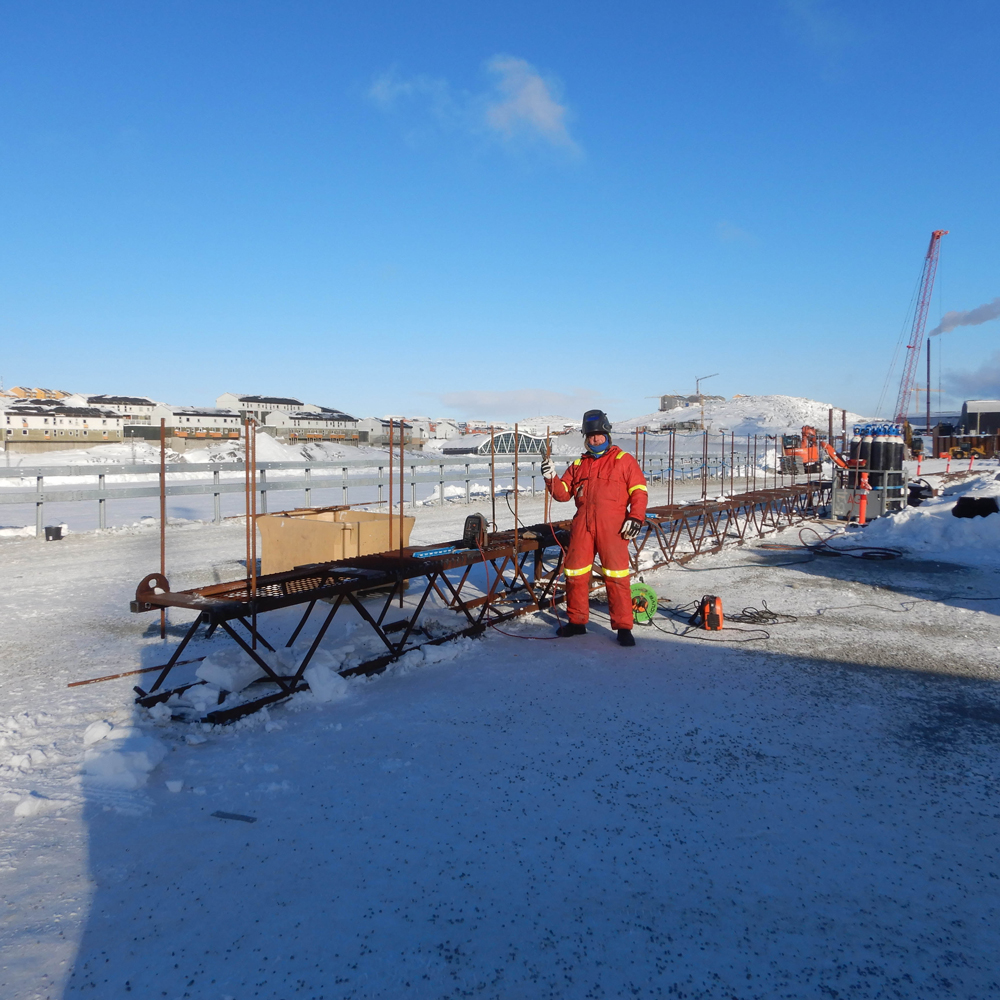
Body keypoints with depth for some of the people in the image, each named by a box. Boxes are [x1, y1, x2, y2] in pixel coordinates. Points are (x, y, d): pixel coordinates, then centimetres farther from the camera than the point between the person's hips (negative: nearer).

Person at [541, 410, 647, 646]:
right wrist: (551, 478, -4)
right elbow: (563, 492, 15)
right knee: (575, 573, 7)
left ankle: (623, 627, 1)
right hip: (583, 526, 5)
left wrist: (635, 518, -11)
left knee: (616, 576, -7)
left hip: (612, 527, -4)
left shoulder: (623, 460, 5)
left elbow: (639, 490, 0)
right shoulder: (579, 464, 18)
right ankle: (577, 621, 22)